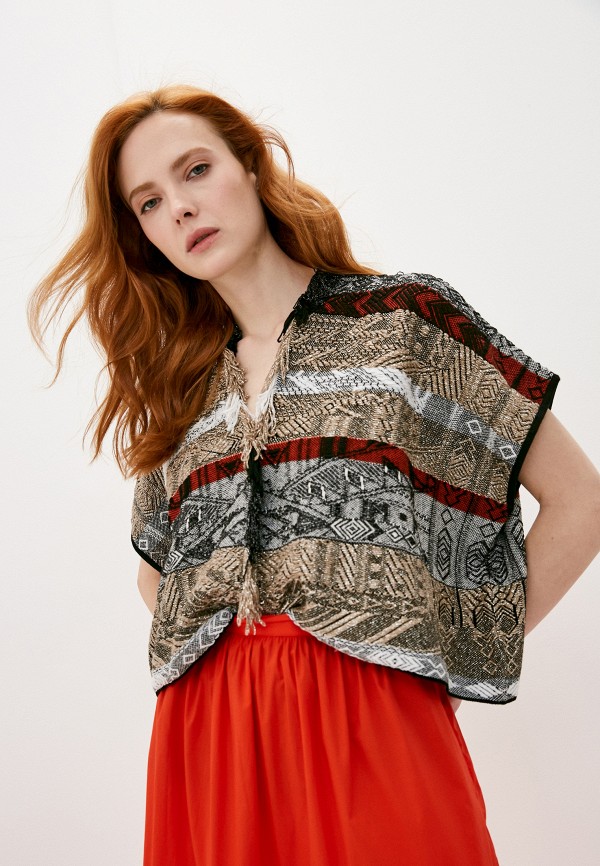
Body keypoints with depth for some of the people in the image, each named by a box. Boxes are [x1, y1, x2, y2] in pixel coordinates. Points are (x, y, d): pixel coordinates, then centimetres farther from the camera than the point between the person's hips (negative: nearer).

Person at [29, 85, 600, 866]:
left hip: (372, 724, -4)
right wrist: (205, 651, 9)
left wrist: (460, 658, -2)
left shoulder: (408, 319, 1)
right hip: (206, 741, 4)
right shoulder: (180, 390, 13)